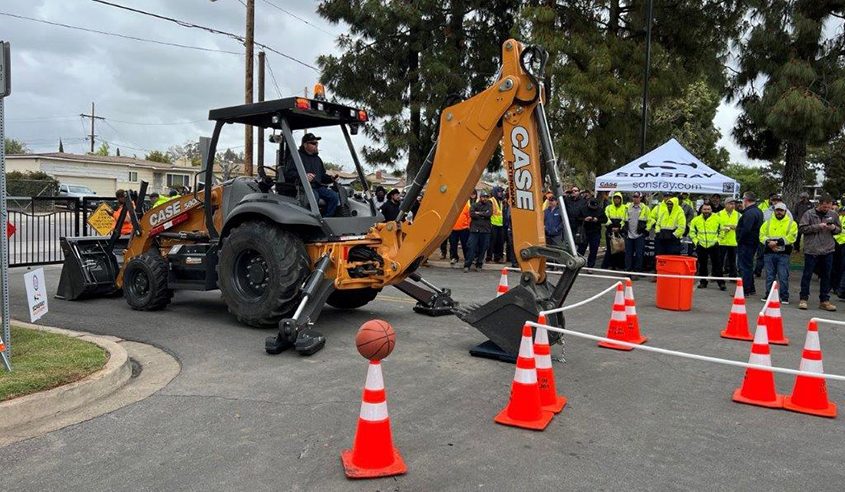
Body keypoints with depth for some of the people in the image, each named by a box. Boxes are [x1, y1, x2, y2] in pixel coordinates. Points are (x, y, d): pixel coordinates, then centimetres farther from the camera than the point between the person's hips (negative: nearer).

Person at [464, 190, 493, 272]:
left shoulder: (489, 206, 12)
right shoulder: (475, 205, 8)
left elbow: (489, 214, -7)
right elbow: (471, 214, -9)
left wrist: (479, 213, -4)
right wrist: (483, 216, -8)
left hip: (485, 230, 2)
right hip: (475, 229, -2)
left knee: (482, 248, 3)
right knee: (472, 247, -6)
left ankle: (479, 265, 14)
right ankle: (467, 265, -5)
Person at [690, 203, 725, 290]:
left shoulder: (717, 219, -1)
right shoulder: (696, 220, 4)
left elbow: (722, 230, 9)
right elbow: (692, 232, 13)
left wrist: (718, 240, 2)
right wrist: (696, 241, 3)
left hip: (714, 246, -2)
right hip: (701, 246, 2)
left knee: (717, 264, -1)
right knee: (702, 265, 8)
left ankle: (721, 283, 3)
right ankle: (703, 282, 18)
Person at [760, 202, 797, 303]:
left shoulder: (791, 223, 5)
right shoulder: (768, 222, 14)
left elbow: (791, 237, -8)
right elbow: (762, 235, 5)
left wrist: (777, 242, -18)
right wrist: (768, 242, -14)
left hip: (783, 253, -2)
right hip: (769, 252, 3)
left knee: (783, 276, -2)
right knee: (769, 275, 7)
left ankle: (784, 297, 5)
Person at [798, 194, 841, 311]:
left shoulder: (833, 215, 7)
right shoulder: (809, 214, -4)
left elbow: (839, 229, 16)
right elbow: (802, 228, -9)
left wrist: (834, 228, -6)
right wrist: (818, 226, -17)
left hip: (828, 250, 4)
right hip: (811, 250, -4)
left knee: (826, 276, 9)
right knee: (807, 275, 2)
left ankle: (824, 301, 18)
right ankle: (803, 299, 10)